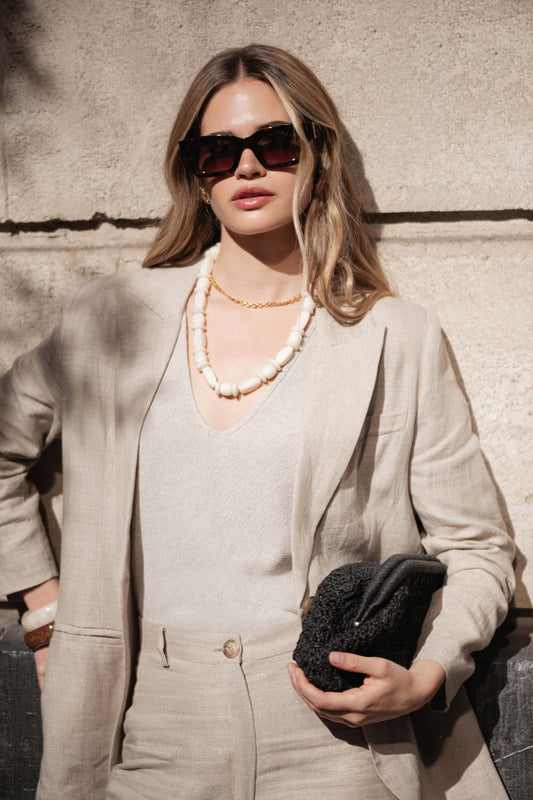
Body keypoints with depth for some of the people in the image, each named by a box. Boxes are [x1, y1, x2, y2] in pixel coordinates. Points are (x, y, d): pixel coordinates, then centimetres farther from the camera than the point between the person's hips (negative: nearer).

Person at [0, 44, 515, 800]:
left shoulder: (400, 339, -1)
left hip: (335, 739, -1)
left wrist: (424, 678, -13)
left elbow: (478, 548, 3)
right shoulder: (115, 318, 3)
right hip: (156, 736, 2)